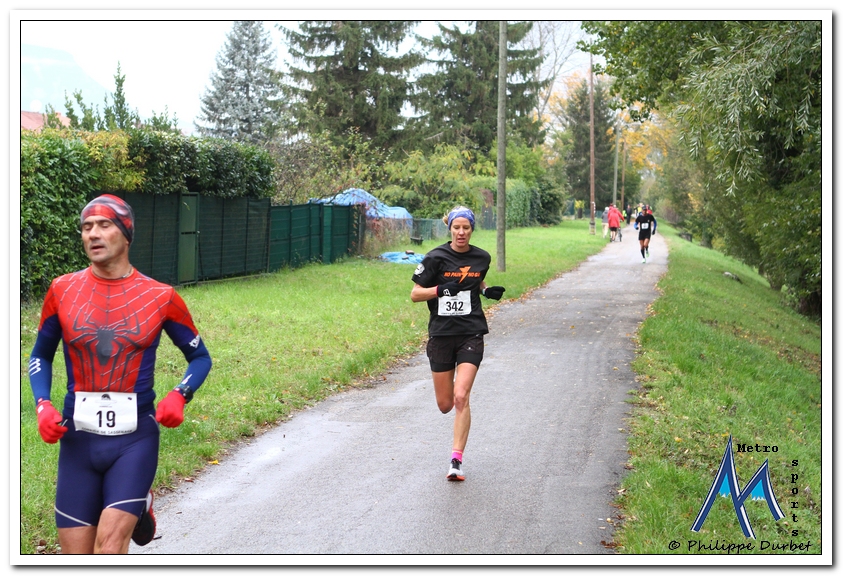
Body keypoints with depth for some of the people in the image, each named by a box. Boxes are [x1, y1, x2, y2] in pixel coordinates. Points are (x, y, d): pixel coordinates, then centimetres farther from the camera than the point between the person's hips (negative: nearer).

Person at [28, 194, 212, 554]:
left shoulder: (160, 296, -1)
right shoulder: (62, 291, 2)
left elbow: (199, 357, 11)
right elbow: (41, 355, 16)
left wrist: (179, 396, -8)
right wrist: (42, 405, -1)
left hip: (135, 437, -2)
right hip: (78, 439, 2)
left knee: (109, 547, -19)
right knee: (76, 564, 5)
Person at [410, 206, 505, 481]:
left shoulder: (482, 258, 4)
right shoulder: (436, 258, -5)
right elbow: (415, 294, -3)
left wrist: (487, 291, 3)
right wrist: (441, 289, -19)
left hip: (471, 334, 0)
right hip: (441, 335, 0)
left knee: (461, 397, -15)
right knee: (445, 404, 6)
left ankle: (456, 460, -10)